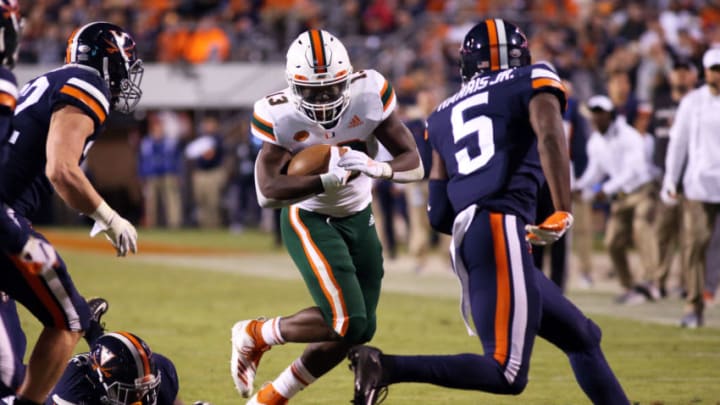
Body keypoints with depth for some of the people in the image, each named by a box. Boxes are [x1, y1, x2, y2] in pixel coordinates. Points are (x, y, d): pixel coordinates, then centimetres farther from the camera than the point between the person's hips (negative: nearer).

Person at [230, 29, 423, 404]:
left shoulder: (370, 95, -17)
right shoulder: (279, 116, -23)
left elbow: (414, 164, -15)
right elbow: (267, 193, -31)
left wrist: (377, 168, -36)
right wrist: (327, 179, -42)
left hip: (359, 218, 5)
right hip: (309, 219, -5)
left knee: (360, 331, 5)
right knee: (348, 323, -19)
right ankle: (254, 335, 5)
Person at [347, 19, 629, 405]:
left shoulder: (444, 116, 24)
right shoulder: (533, 83, 10)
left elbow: (439, 216, 20)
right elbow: (550, 137, -13)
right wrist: (562, 212, -19)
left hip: (466, 240, 7)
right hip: (501, 231, -7)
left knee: (583, 337, 17)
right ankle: (388, 367, -22)